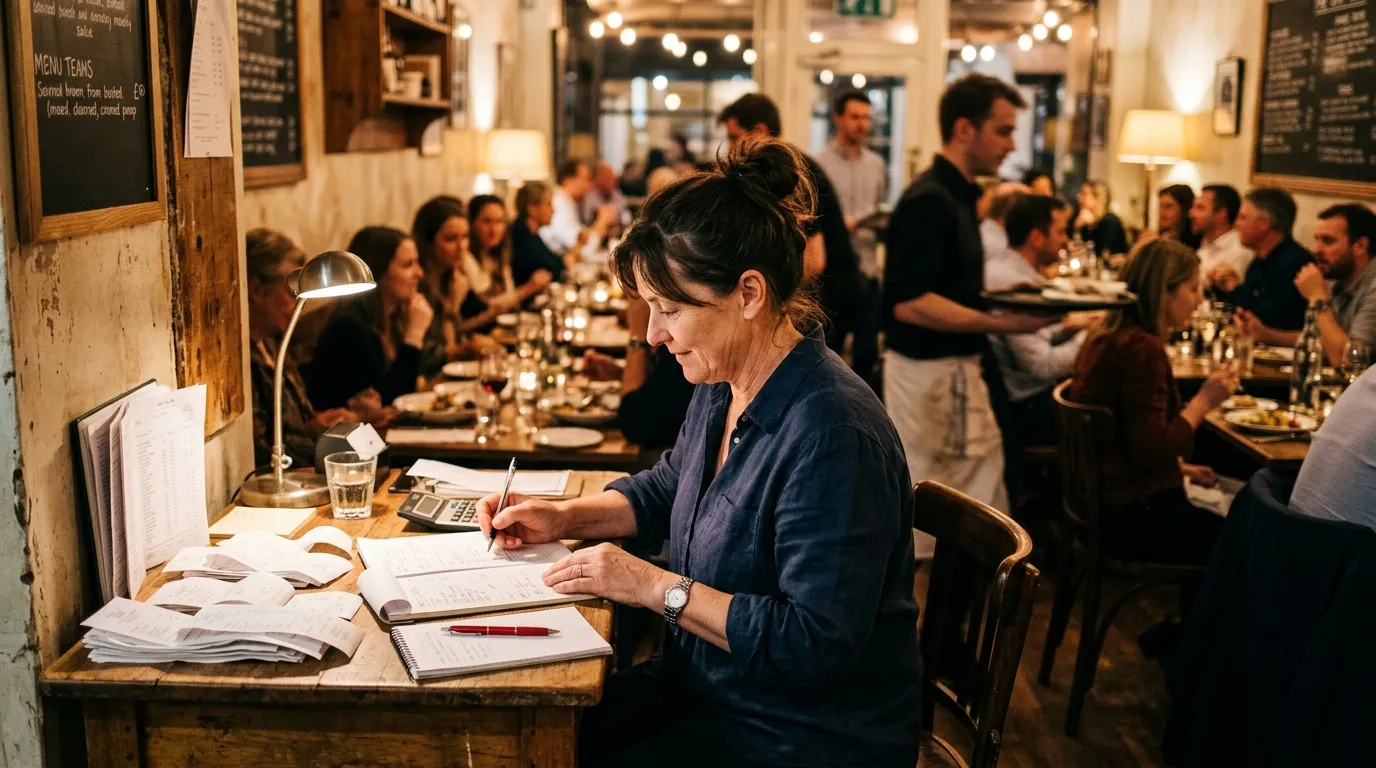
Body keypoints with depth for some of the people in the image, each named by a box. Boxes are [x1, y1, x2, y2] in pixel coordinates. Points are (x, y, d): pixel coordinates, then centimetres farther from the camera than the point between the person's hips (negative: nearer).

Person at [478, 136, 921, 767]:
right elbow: (667, 487, 21)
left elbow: (815, 643, -29)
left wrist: (658, 587, -23)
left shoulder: (831, 433, -29)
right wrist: (565, 517, 5)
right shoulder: (722, 388, 1)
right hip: (708, 686, 8)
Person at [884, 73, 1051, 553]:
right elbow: (909, 302, -26)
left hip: (952, 372, 10)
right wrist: (1002, 323, -26)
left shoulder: (955, 195, 12)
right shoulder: (929, 200, -18)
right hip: (933, 375, -10)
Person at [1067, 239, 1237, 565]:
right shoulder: (1142, 348, -20)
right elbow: (1152, 450, -23)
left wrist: (1177, 466, 14)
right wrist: (1205, 400, -14)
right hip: (1135, 515, -10)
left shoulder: (1110, 338, 9)